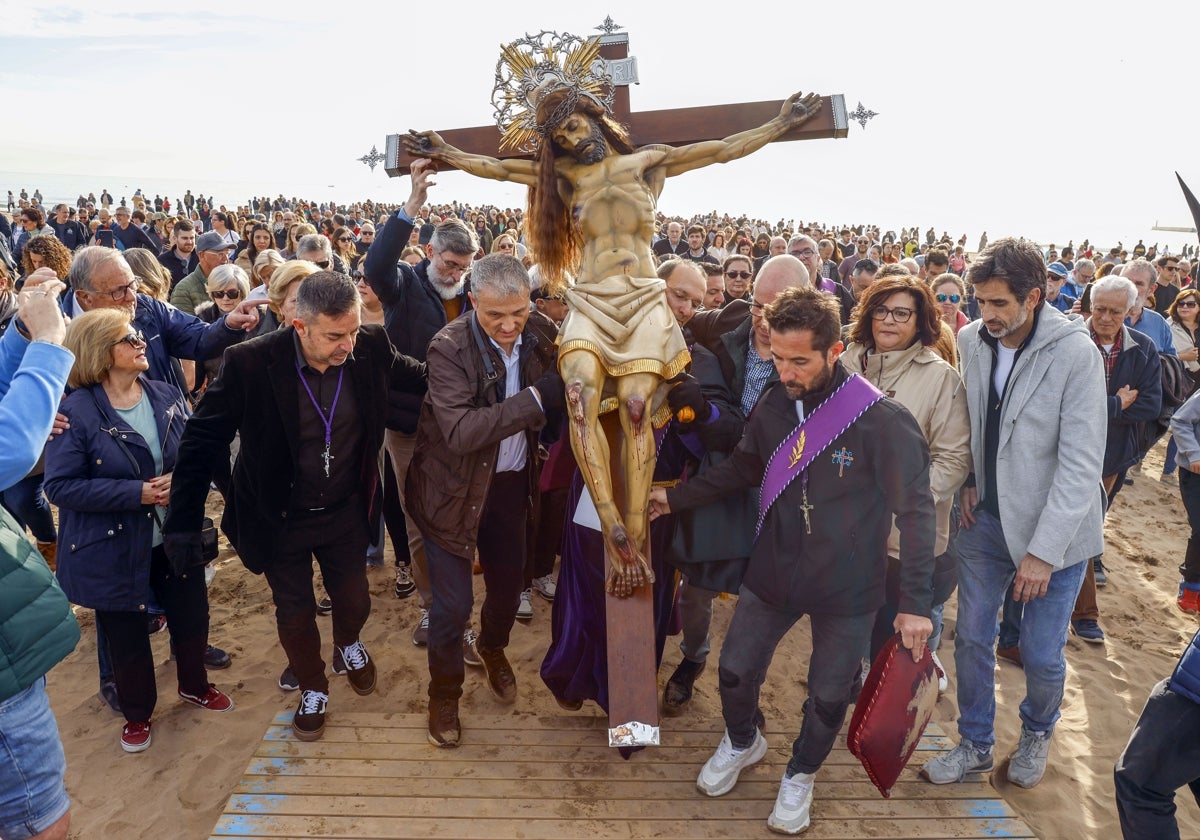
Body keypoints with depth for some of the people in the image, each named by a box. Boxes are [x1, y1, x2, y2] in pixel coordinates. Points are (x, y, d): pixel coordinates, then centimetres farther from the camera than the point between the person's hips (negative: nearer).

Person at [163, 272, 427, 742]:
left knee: (354, 601, 18)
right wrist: (182, 522, -16)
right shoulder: (250, 363, -26)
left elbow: (421, 377, 3)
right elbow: (201, 441, -17)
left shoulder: (371, 348, -18)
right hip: (281, 521, -2)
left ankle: (348, 645, 55)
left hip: (346, 512, 2)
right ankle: (313, 688, 44)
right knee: (295, 615, 14)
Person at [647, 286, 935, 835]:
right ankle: (742, 743, 47)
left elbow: (916, 512, -15)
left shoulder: (881, 419, -21)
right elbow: (740, 470, 11)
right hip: (773, 571, 4)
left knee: (828, 697, 13)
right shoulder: (773, 405, -7)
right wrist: (674, 497, 7)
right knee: (735, 671, 14)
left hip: (846, 588, -3)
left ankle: (800, 775, 44)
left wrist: (916, 602, -16)